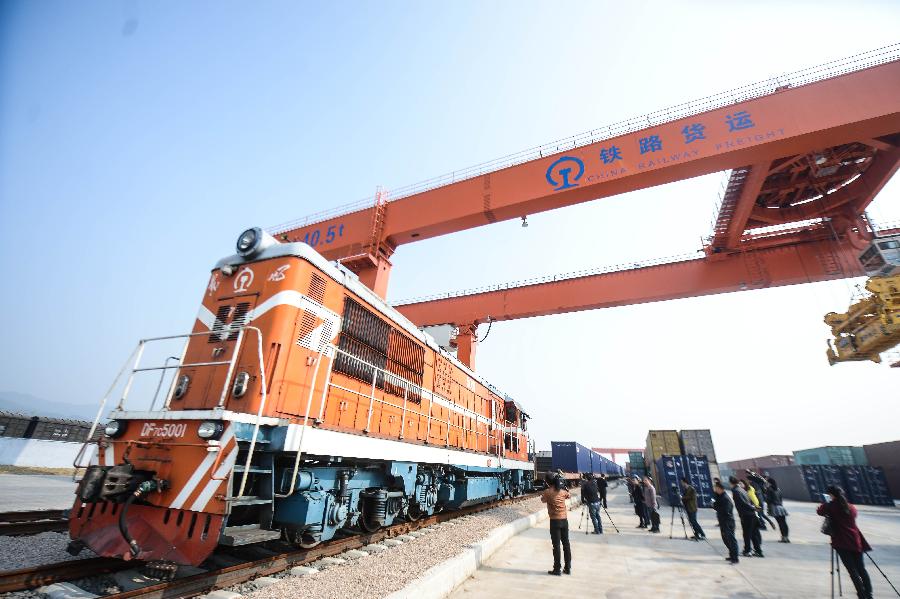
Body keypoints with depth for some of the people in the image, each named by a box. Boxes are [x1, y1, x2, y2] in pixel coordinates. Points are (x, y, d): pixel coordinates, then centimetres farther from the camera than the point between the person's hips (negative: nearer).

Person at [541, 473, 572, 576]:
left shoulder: (547, 492, -11)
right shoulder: (562, 491, 1)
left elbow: (543, 500, 7)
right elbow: (569, 496, 23)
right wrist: (563, 487, 18)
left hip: (555, 521, -5)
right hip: (564, 520, 5)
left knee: (556, 545, 2)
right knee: (566, 543, 14)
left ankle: (557, 569, 7)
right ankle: (568, 568, 23)